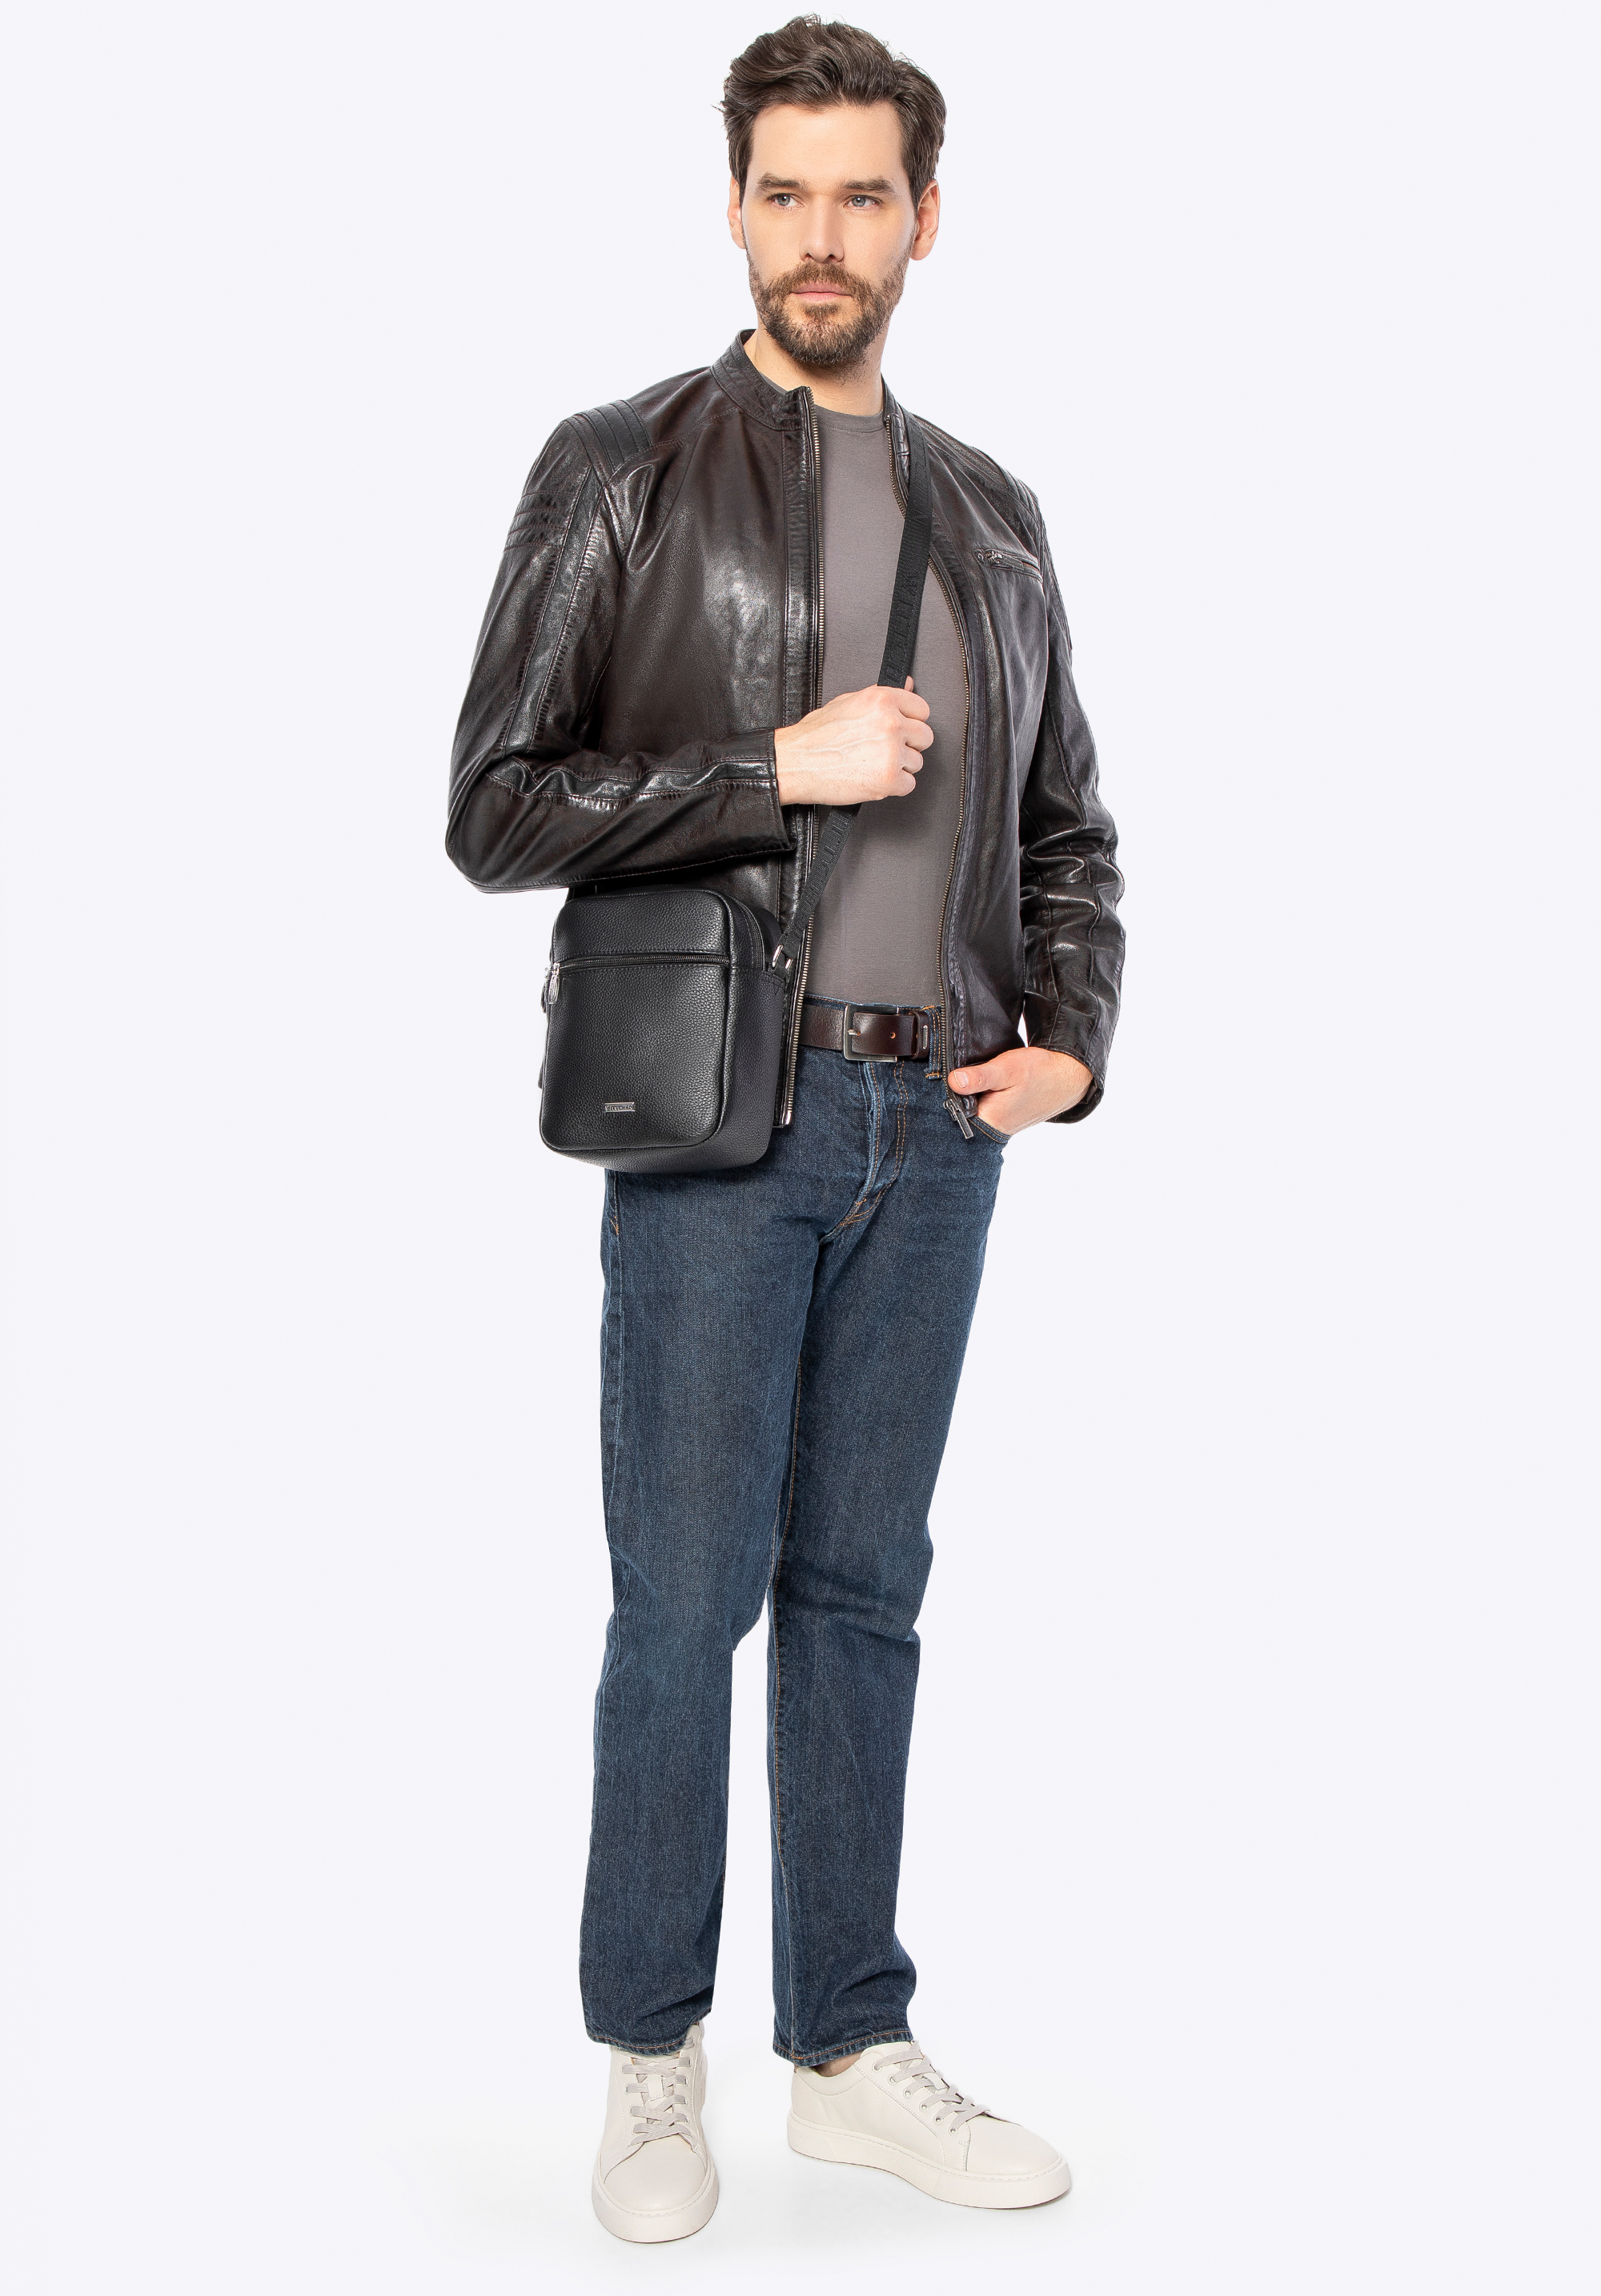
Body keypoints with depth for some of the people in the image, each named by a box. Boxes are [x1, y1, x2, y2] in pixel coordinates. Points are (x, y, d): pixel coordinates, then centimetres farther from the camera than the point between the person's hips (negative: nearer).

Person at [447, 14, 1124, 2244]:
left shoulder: (991, 515, 15)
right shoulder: (623, 471, -1)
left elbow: (1067, 829, 21)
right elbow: (497, 809, -7)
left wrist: (1071, 1040, 5)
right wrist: (778, 769, -15)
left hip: (936, 1130, 5)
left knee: (863, 1590, 11)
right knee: (688, 1597, 1)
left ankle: (852, 2051, 23)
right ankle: (650, 2061, 19)